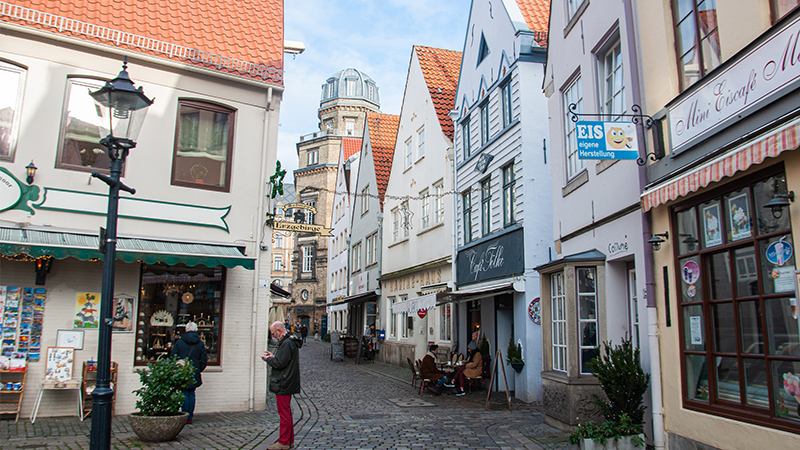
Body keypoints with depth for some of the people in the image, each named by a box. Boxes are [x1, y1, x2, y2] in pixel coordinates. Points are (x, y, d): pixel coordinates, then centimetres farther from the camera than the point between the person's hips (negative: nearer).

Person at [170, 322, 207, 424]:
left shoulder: (179, 342, -4)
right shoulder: (200, 343, 1)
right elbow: (204, 359, 2)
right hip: (194, 373, 2)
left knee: (185, 394, 4)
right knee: (191, 394, 11)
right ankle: (190, 417, 12)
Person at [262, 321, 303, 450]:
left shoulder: (287, 343, -20)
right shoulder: (290, 341, 14)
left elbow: (280, 363, -24)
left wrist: (268, 359, -8)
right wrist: (273, 355, 11)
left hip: (283, 384, -11)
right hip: (288, 383, 11)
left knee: (284, 413, -4)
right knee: (286, 412, 17)